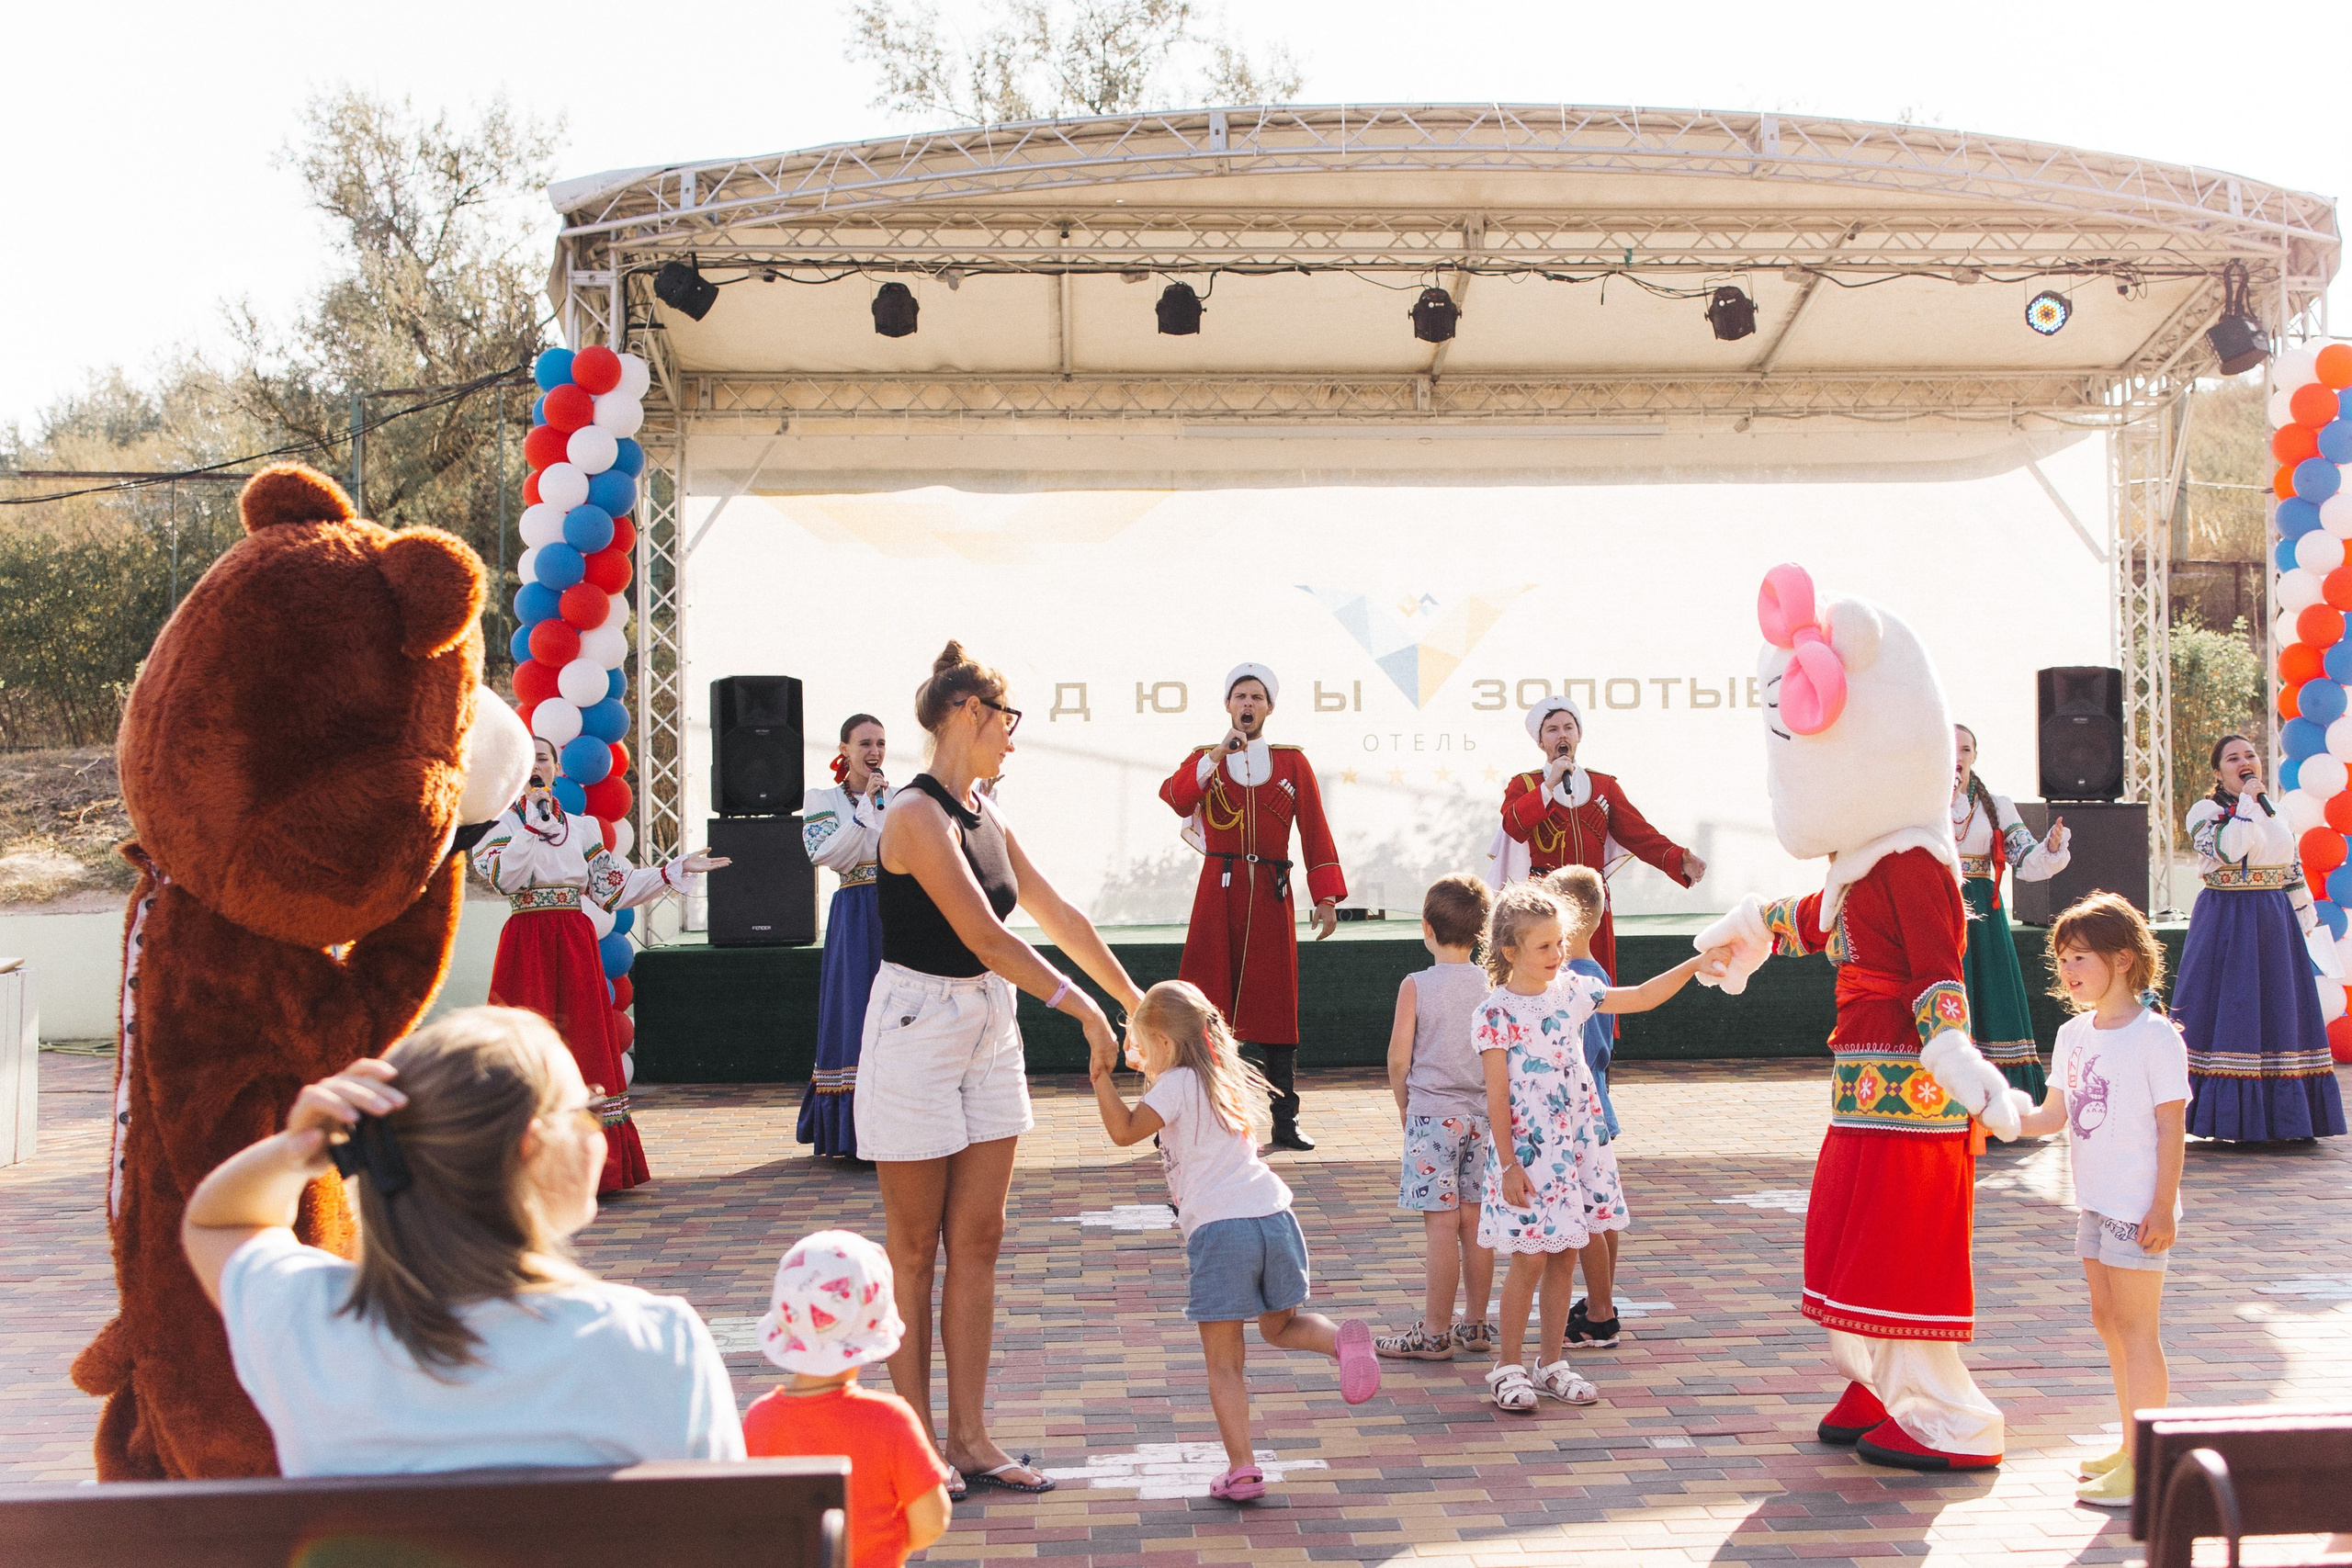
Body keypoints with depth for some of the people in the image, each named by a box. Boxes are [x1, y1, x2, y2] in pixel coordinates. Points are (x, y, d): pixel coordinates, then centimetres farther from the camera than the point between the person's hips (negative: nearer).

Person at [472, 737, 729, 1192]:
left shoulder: (582, 827, 14)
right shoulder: (503, 825, 3)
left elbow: (614, 890, 11)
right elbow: (507, 878, -15)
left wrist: (677, 869, 9)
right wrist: (532, 818, -15)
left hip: (576, 945, 3)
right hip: (526, 945, -3)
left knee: (585, 1046, 2)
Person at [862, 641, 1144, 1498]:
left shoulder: (986, 816, 9)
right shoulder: (919, 815, -17)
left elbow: (1058, 915, 16)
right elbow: (985, 939, -21)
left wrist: (1134, 997, 19)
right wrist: (1085, 1010, -17)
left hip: (989, 1029, 8)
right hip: (917, 1032, -8)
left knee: (978, 1240, 9)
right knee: (915, 1250, 2)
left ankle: (969, 1440, 16)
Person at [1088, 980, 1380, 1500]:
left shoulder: (1176, 1084, 0)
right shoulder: (1224, 1079, 22)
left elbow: (1124, 1131, -11)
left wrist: (1101, 1075, -6)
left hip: (1218, 1227, -7)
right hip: (1273, 1213, 7)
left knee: (1224, 1363, 1)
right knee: (1281, 1327, 25)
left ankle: (1241, 1470, -5)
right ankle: (1342, 1339, -5)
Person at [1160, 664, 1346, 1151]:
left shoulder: (1292, 762, 10)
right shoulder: (1204, 759, 10)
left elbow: (1316, 832, 5)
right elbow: (1175, 798, -12)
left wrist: (1327, 897, -3)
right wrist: (1219, 753, -18)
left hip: (1271, 895, 1)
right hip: (1218, 892, -1)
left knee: (1277, 1008, 2)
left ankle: (1285, 1123, 8)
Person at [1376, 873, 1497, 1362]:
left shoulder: (1417, 987, -10)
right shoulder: (1493, 985, 1)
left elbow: (1398, 1058, -9)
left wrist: (1403, 1104, 8)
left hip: (1432, 1114, -4)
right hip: (1482, 1114, 5)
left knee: (1440, 1225, -3)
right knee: (1474, 1221, 11)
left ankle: (1434, 1335, 3)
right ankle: (1477, 1326, 18)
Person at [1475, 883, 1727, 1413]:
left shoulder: (1573, 991, 6)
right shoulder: (1494, 1014, -10)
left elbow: (1641, 997, 12)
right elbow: (1497, 1095, -11)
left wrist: (1694, 965, 1)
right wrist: (1507, 1164, -12)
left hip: (1578, 1145, 6)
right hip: (1526, 1152, -6)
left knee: (1564, 1256, 10)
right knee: (1529, 1260, -3)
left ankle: (1552, 1363, 21)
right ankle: (1507, 1368, 10)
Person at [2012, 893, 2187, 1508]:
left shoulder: (2155, 1036, -13)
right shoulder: (2073, 1034, 9)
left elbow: (2171, 1126, -13)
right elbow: (2053, 1116, 13)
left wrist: (2164, 1206, -15)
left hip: (2139, 1206, -8)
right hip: (2096, 1202, 8)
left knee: (2136, 1326, -4)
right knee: (2108, 1321, 14)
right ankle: (2133, 1445, 27)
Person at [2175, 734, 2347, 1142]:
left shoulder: (2278, 815, 13)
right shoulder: (2205, 812, -3)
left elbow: (2294, 873, 17)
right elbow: (2226, 851, -22)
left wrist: (2305, 922, 13)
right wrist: (2246, 802, -16)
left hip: (2275, 923, 5)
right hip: (2226, 921, -5)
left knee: (2277, 1010, 6)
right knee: (2226, 1008, -6)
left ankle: (2275, 1115, 14)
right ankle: (2230, 1114, -1)